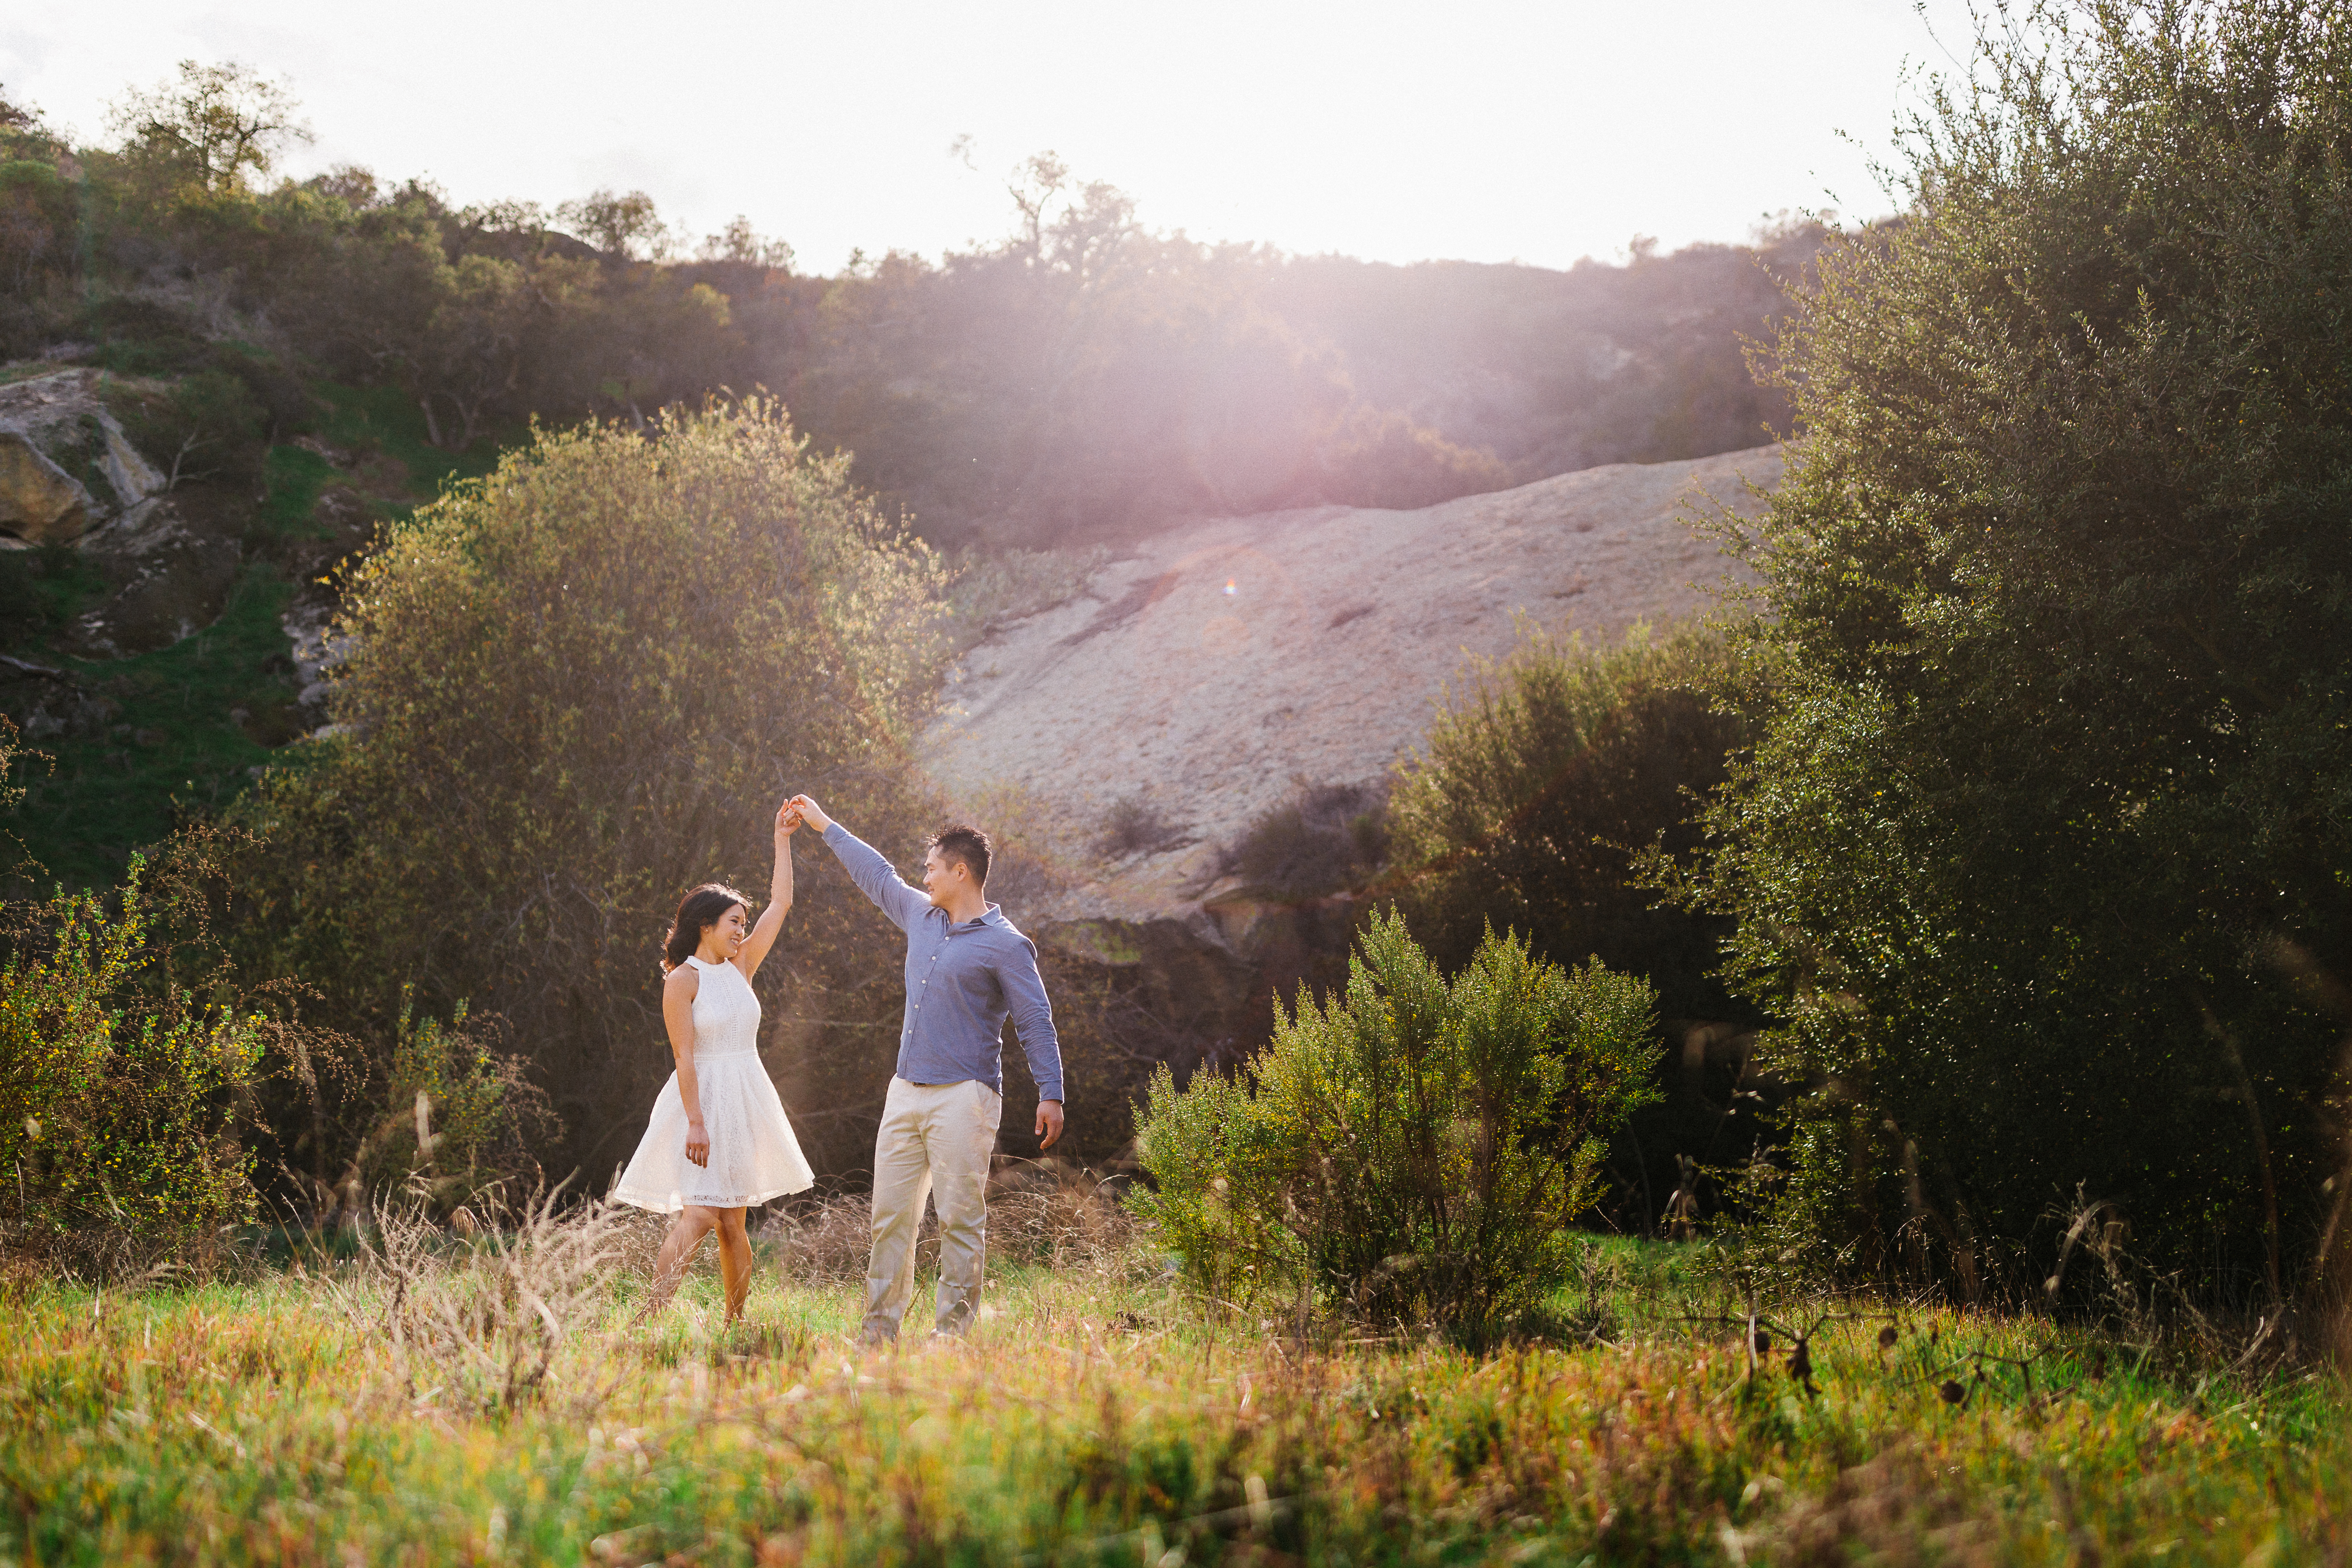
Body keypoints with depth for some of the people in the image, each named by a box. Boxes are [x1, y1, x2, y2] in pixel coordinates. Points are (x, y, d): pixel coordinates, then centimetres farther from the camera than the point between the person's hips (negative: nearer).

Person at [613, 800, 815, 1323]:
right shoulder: (683, 980, -7)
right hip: (703, 1098, -6)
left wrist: (782, 839, 16)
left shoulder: (740, 967, 12)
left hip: (747, 1102, 7)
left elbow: (780, 903, 16)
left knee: (732, 1223, 9)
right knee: (699, 1215, -18)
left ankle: (736, 1320, 15)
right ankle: (651, 1315, -20)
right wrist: (696, 1123, -21)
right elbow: (685, 1057, -14)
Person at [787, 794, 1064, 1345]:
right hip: (906, 1093, 7)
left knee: (960, 1218, -7)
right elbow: (877, 874, 31)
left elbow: (1036, 1023, -8)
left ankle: (954, 1334, -3)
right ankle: (879, 1332, 10)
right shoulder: (922, 917, 16)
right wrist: (824, 825, 39)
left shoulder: (1005, 944, -5)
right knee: (891, 1216, 6)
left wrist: (1051, 1094, -16)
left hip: (963, 1097, -7)